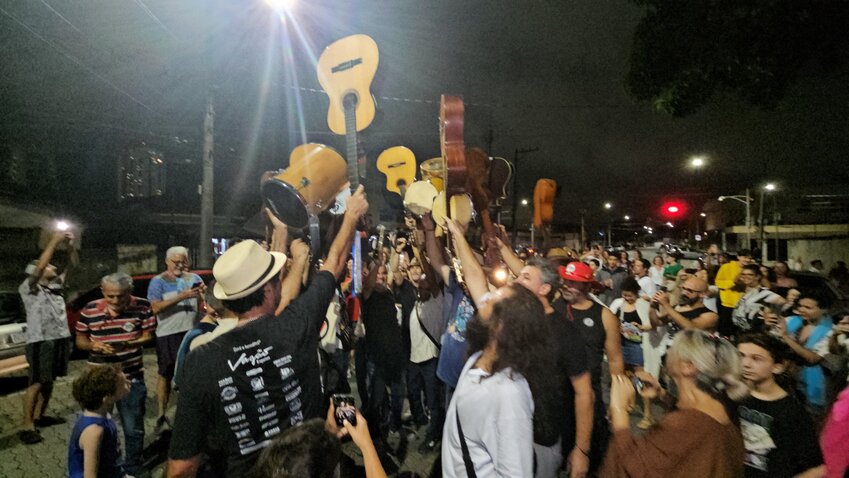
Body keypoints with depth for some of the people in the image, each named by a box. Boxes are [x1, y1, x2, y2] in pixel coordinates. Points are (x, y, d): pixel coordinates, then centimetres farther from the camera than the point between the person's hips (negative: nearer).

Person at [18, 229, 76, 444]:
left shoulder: (55, 286, 13)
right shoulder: (28, 288, -6)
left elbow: (71, 266, 10)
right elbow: (40, 266, -23)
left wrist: (70, 246, -7)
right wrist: (55, 241, -23)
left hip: (59, 339, 7)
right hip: (40, 342, -7)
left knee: (49, 381, 15)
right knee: (36, 383, -5)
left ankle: (40, 416, 28)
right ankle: (27, 426, 2)